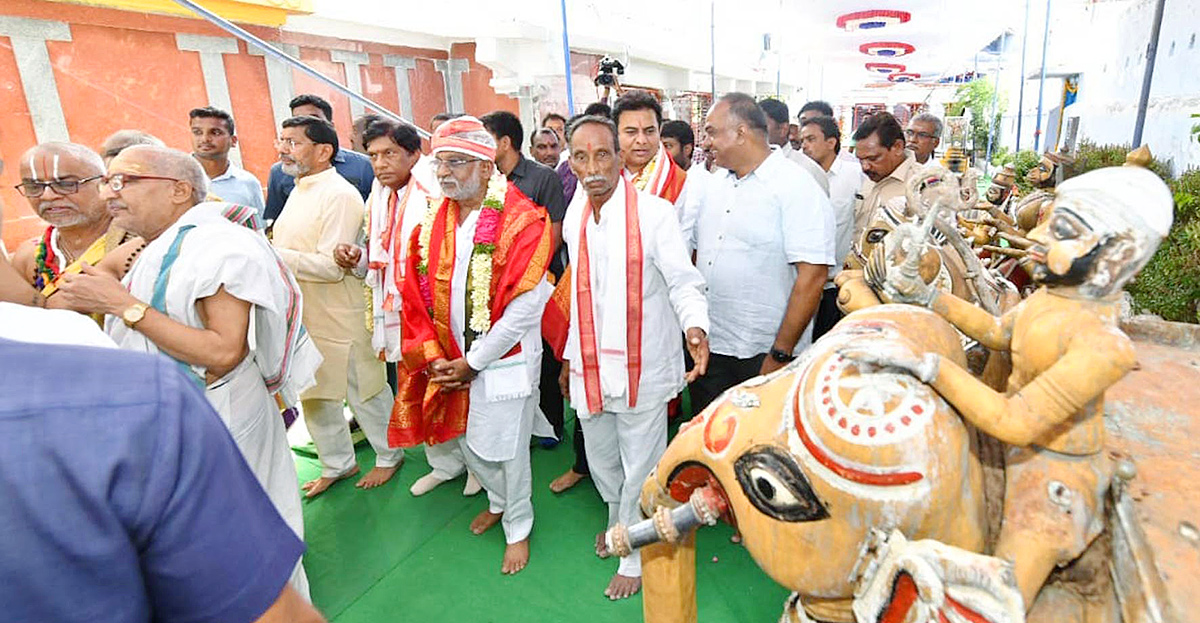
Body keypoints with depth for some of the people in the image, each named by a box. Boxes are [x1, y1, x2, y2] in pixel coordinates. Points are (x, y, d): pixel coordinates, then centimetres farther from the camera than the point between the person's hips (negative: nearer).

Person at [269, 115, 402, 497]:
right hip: (301, 315, 9)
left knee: (363, 390, 7)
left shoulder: (339, 195, -18)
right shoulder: (299, 190, 13)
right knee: (313, 394, 18)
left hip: (338, 318, -9)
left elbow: (331, 265, -24)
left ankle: (389, 455, 28)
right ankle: (337, 463, 36)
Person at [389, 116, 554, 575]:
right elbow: (417, 298, 6)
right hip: (450, 361, 6)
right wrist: (434, 358, -4)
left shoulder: (521, 223, -16)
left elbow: (525, 307, -19)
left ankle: (517, 528, 34)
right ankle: (499, 500, 48)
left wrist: (472, 362, -15)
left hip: (504, 360, -5)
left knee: (507, 450, 8)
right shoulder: (432, 223, 4)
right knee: (468, 442, 19)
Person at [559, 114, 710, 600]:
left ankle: (635, 557, 35)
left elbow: (683, 282, -14)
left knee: (640, 469, 10)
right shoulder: (574, 219, 5)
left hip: (641, 368, -5)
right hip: (590, 367, 6)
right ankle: (618, 524, 53)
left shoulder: (654, 213, -14)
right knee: (601, 462, 23)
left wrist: (695, 325, -35)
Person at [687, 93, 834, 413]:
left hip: (764, 355, -6)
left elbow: (813, 276, -17)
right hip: (708, 347, 6)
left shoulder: (798, 188, -11)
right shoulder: (714, 183, 10)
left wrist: (781, 354, -18)